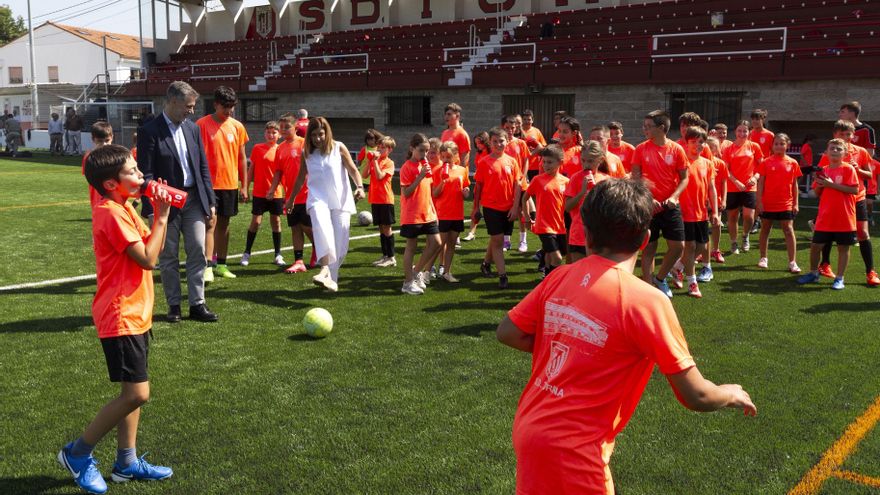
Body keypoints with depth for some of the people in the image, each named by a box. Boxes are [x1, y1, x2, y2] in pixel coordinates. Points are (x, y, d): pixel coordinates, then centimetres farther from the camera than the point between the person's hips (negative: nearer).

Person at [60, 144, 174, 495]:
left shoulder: (124, 209, 10)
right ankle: (78, 453, 8)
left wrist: (160, 213, 0)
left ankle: (127, 462, 23)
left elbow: (153, 246, 11)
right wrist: (161, 216, -14)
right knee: (136, 393, -8)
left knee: (133, 392, 14)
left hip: (135, 313, 10)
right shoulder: (112, 214, -20)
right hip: (121, 317, -10)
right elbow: (148, 259, -21)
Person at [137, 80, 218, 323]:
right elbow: (146, 173, -11)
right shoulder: (149, 131, -8)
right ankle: (174, 305, 18)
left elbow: (203, 166, 12)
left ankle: (197, 304, 11)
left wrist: (210, 201, 8)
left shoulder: (193, 128, 9)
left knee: (198, 252, 3)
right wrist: (152, 209, -16)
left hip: (193, 200, 5)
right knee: (168, 257, 7)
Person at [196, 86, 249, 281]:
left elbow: (241, 157, 10)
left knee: (224, 224, 10)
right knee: (211, 222, -9)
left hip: (230, 184, 4)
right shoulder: (202, 124, -5)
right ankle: (207, 267, -9)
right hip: (209, 184, -4)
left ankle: (221, 264, 19)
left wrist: (244, 185, 8)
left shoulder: (237, 126, 6)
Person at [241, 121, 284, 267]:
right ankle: (246, 253, 10)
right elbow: (251, 169, 6)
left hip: (276, 193, 1)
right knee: (256, 221, 0)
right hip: (259, 192, 0)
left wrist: (286, 193, 0)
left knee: (276, 221, 7)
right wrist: (246, 187, 3)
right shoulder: (257, 148, 1)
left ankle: (278, 255, 14)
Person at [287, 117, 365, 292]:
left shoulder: (339, 148, 1)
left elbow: (352, 169, -1)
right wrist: (291, 199, 26)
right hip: (318, 199, 0)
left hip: (340, 200, 0)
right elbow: (301, 176, 20)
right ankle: (325, 269, -42)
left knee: (340, 243, -1)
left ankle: (331, 277, 16)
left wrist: (360, 187, -20)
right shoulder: (307, 153, 7)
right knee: (322, 228, -31)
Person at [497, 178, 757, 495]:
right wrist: (733, 395, 9)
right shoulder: (646, 301, -18)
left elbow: (506, 333, 5)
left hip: (529, 428, 6)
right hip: (572, 450, -6)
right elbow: (696, 396, -12)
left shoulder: (560, 277, -3)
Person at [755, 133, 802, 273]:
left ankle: (792, 262, -3)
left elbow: (794, 184, 4)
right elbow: (761, 183, -1)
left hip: (786, 204, 0)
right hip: (768, 203, 0)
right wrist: (759, 201, -7)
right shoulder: (766, 162, -1)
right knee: (765, 229, 12)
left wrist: (795, 203, 1)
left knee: (789, 230, -4)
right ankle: (763, 258, 24)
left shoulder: (792, 163, 1)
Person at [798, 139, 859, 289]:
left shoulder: (848, 169, -7)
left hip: (844, 218, -5)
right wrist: (819, 184, -8)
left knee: (843, 247, 4)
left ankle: (839, 278, 14)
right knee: (815, 245, 8)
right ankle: (814, 273, 27)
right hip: (825, 217, 5)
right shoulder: (823, 170, 9)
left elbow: (855, 190, -16)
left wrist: (832, 184, -20)